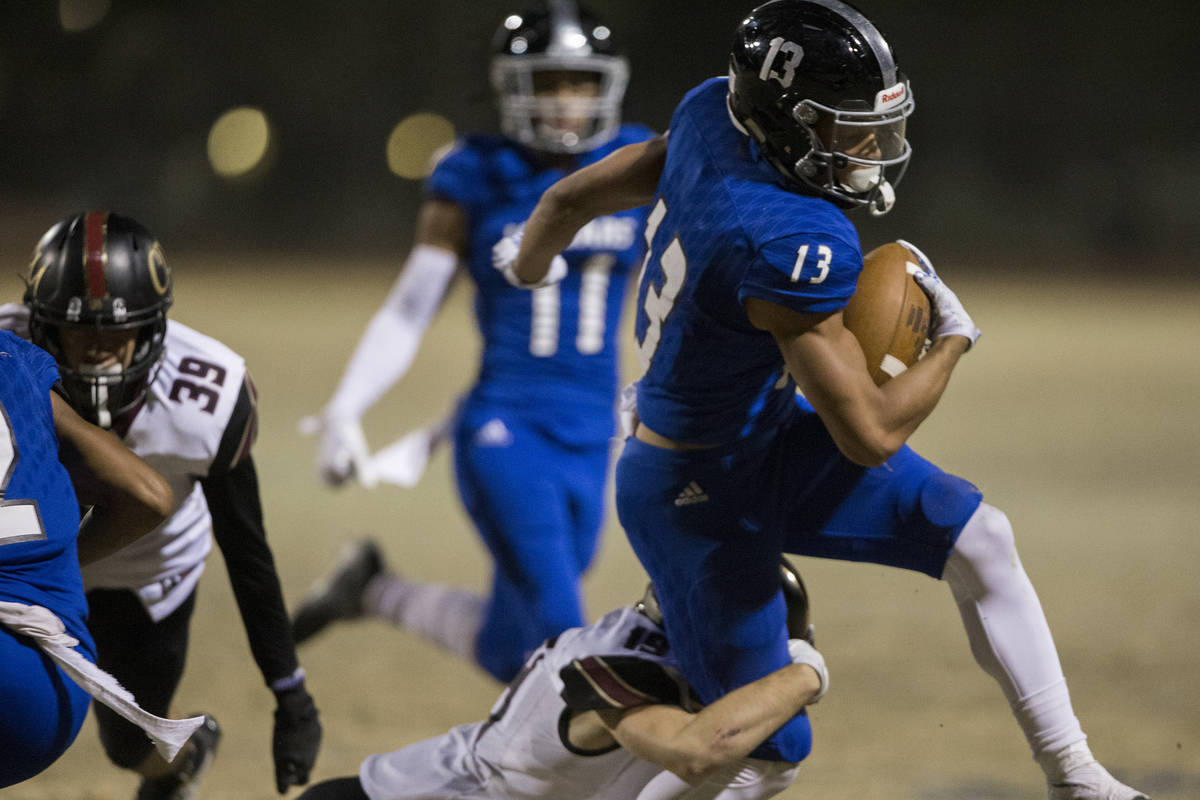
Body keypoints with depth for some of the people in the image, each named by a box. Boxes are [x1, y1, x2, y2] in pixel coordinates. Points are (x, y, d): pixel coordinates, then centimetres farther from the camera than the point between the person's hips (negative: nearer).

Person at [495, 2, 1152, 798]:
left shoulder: (712, 115, -12)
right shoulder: (790, 245, -37)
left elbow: (569, 199, 6)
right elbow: (872, 436, -32)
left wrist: (527, 260, 29)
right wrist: (953, 338, -14)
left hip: (770, 437, 9)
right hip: (700, 498, -9)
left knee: (978, 538, -1)